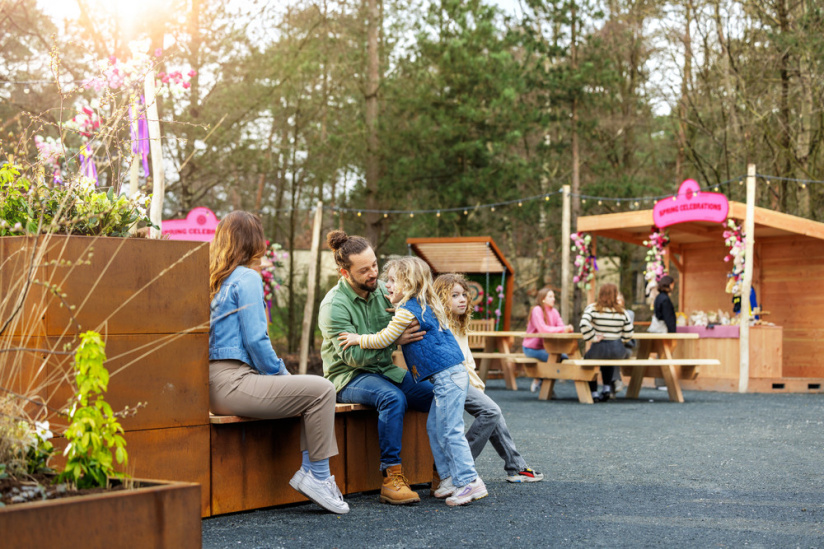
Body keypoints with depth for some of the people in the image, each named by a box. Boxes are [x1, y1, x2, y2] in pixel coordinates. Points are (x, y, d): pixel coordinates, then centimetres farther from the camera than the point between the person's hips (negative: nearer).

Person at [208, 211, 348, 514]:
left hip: (215, 383, 10)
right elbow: (255, 340, -15)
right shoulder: (247, 278, -7)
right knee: (321, 390, -12)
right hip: (233, 383, -10)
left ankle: (310, 470, 5)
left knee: (312, 390, 14)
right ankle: (317, 476, -9)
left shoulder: (214, 279, 20)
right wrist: (281, 374, 1)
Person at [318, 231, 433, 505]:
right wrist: (394, 338, -31)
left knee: (435, 394, -15)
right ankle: (391, 478, -31)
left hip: (385, 370, 6)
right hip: (349, 377, -6)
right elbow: (354, 355, -22)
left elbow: (407, 328, 10)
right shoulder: (334, 306, -15)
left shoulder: (382, 289, 3)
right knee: (393, 398, -35)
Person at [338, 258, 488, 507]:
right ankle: (449, 477, 17)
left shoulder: (407, 310, -11)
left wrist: (358, 339, 3)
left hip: (448, 376, -10)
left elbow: (383, 339, -9)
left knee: (451, 430, -8)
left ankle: (470, 481, -7)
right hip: (450, 375, 10)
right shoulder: (425, 307, 17)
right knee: (435, 428, 13)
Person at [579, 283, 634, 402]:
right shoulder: (621, 311, 2)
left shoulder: (592, 308, -5)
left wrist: (592, 338, -11)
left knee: (588, 358, 30)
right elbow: (628, 334, 1)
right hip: (618, 351, 3)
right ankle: (607, 388, 33)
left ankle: (594, 393, 23)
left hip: (599, 349, -3)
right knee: (609, 360, 39)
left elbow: (584, 324, -23)